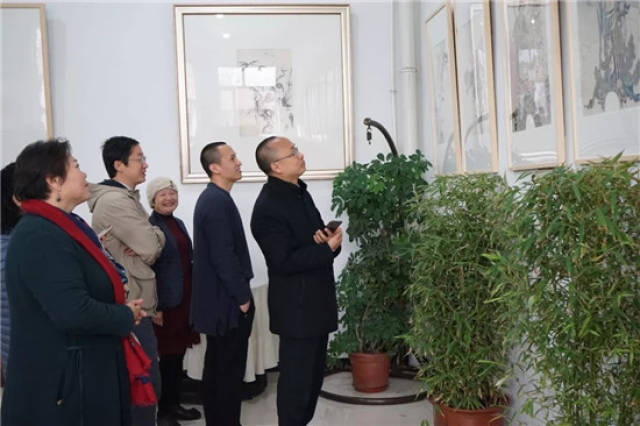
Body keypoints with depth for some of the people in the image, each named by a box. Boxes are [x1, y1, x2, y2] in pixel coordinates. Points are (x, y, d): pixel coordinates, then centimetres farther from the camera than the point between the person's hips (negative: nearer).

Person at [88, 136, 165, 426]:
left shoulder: (123, 198, 15)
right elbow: (153, 248, -20)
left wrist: (148, 241, -7)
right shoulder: (116, 201, -18)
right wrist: (157, 235, 1)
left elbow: (148, 245, 15)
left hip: (131, 303, 10)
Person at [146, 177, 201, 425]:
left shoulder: (179, 223, 13)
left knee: (179, 355, 14)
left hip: (185, 299, 7)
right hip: (166, 302, -7)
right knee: (168, 357, 1)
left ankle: (174, 404, 26)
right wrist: (155, 307, -17)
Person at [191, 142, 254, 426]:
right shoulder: (219, 201, -20)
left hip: (216, 299, 10)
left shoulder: (211, 197, 12)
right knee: (230, 370, 0)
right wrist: (242, 296, -15)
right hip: (227, 301, -10)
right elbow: (224, 257, -23)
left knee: (216, 367, 16)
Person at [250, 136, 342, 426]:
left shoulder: (298, 191, 10)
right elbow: (285, 261, -23)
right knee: (297, 377, 3)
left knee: (313, 374, 19)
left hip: (316, 300, 9)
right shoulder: (268, 207, -20)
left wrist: (328, 238, -7)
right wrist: (328, 248, -20)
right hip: (297, 306, -9)